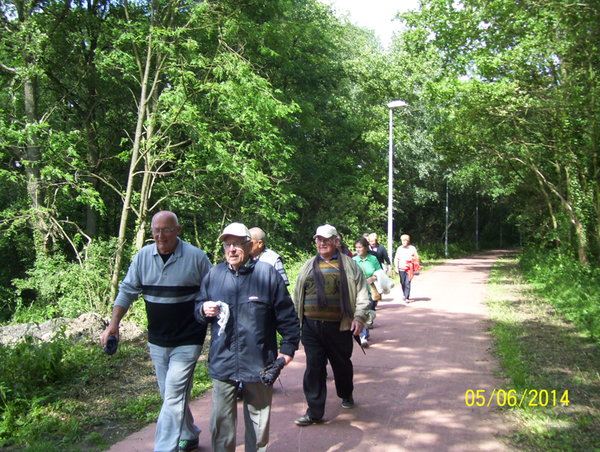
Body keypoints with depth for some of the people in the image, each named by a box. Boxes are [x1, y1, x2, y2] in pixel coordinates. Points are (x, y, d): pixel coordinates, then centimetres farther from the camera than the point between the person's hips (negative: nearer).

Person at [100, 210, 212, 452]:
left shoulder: (196, 257, -11)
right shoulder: (143, 256, 1)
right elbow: (128, 290, 6)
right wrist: (114, 323, -3)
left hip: (186, 342, -5)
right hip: (157, 341, 5)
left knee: (174, 398, -9)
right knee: (172, 396, 18)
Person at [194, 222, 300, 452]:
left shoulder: (267, 273, -4)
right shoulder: (214, 274, 5)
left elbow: (286, 314, 1)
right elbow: (199, 307, 16)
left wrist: (288, 347, 0)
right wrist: (204, 310, -7)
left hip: (258, 363, -1)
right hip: (222, 362, 2)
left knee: (258, 420, 15)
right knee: (221, 422, 6)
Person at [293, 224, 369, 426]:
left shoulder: (349, 266, 4)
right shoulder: (308, 266, 13)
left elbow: (361, 294, 1)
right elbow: (297, 296, 17)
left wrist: (359, 317, -10)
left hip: (338, 327, -1)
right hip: (311, 327, 2)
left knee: (342, 364, 14)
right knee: (314, 367, 0)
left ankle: (346, 395, 42)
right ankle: (315, 411, 7)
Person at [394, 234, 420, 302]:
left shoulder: (412, 248, 3)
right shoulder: (399, 248, 7)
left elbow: (416, 257, 10)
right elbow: (396, 258, 11)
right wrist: (396, 267, 5)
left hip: (409, 269, -2)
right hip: (401, 268, 2)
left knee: (407, 283, -10)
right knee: (403, 283, 10)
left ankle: (407, 297, -8)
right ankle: (404, 294, 31)